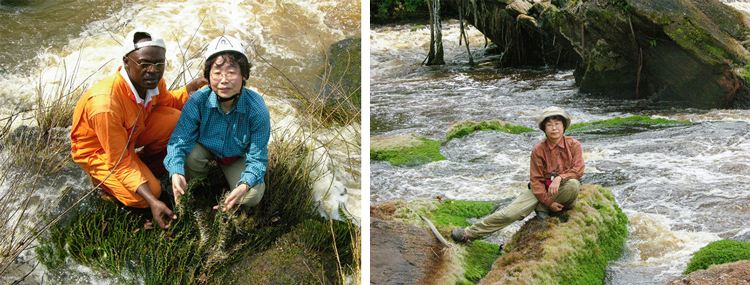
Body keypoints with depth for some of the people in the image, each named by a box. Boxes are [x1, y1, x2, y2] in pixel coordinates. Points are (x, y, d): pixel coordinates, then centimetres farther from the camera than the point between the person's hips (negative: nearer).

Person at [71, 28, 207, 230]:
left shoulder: (151, 79, -19)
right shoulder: (106, 104, -41)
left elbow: (168, 101, 7)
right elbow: (120, 162, -33)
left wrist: (194, 86, -14)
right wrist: (153, 202, -41)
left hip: (131, 132, 6)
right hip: (97, 150, -6)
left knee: (177, 119, -17)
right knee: (146, 194, -25)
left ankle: (145, 166, 7)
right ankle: (100, 177, 6)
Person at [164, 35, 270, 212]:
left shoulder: (257, 109, -32)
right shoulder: (198, 101, -30)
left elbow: (257, 158, -26)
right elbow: (179, 140, -28)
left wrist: (245, 185, -46)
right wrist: (176, 173, -50)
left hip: (238, 156, -1)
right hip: (206, 148, 1)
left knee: (252, 197, -22)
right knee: (190, 155, -33)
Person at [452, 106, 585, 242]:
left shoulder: (573, 145, -5)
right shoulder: (538, 150, -7)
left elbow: (578, 170, -12)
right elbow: (536, 180, -7)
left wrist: (560, 178, -31)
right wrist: (549, 202, -17)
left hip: (562, 190, 0)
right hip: (540, 190, 0)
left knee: (574, 184, -36)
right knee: (511, 213, -19)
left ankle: (542, 208, -17)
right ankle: (469, 232, -13)